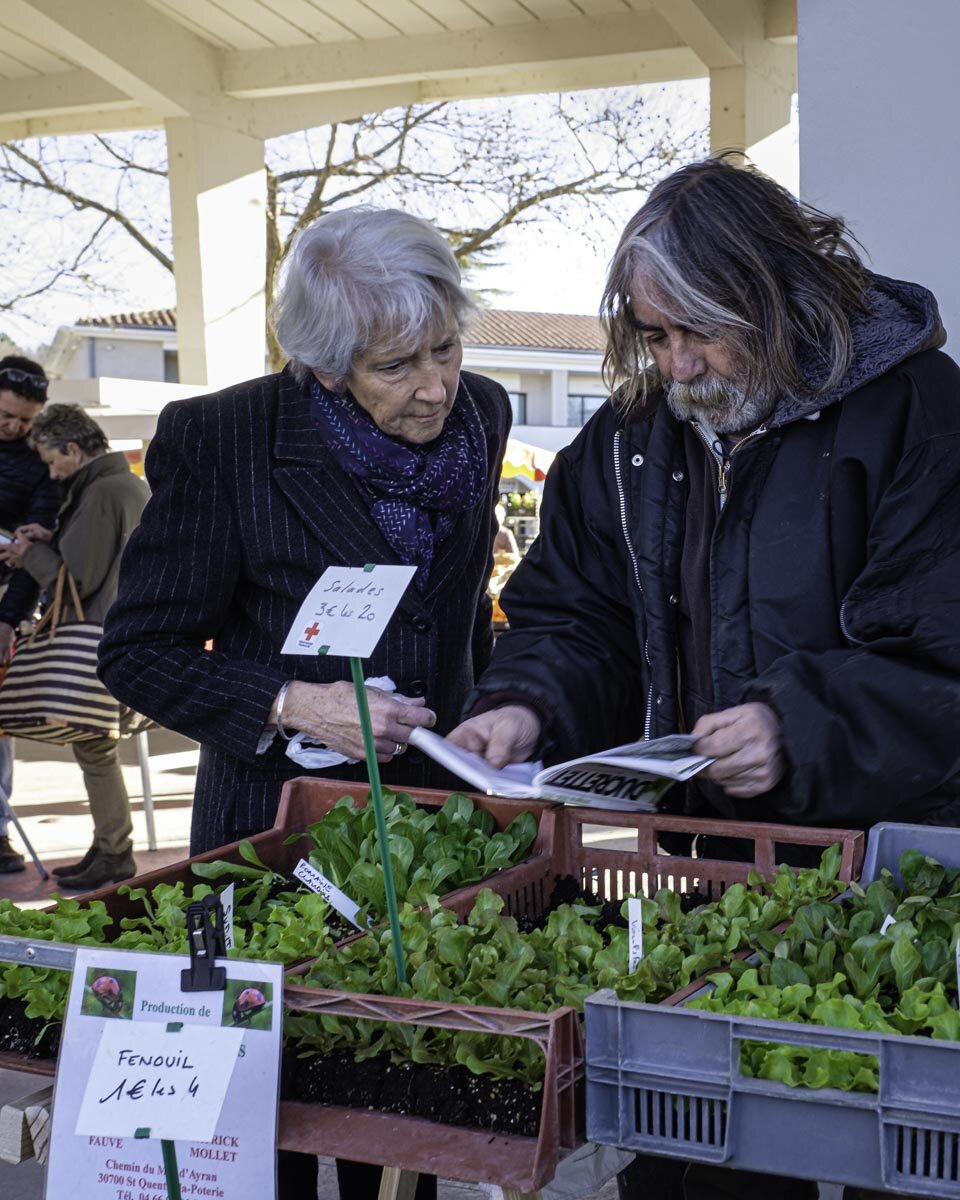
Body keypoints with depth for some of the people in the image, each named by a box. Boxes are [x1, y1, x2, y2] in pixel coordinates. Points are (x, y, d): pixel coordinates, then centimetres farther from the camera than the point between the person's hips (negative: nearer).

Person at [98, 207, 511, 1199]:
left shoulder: (479, 416, 0)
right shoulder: (218, 440, -15)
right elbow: (139, 653, -10)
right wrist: (292, 704, -21)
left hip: (437, 804, 4)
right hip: (280, 816, -3)